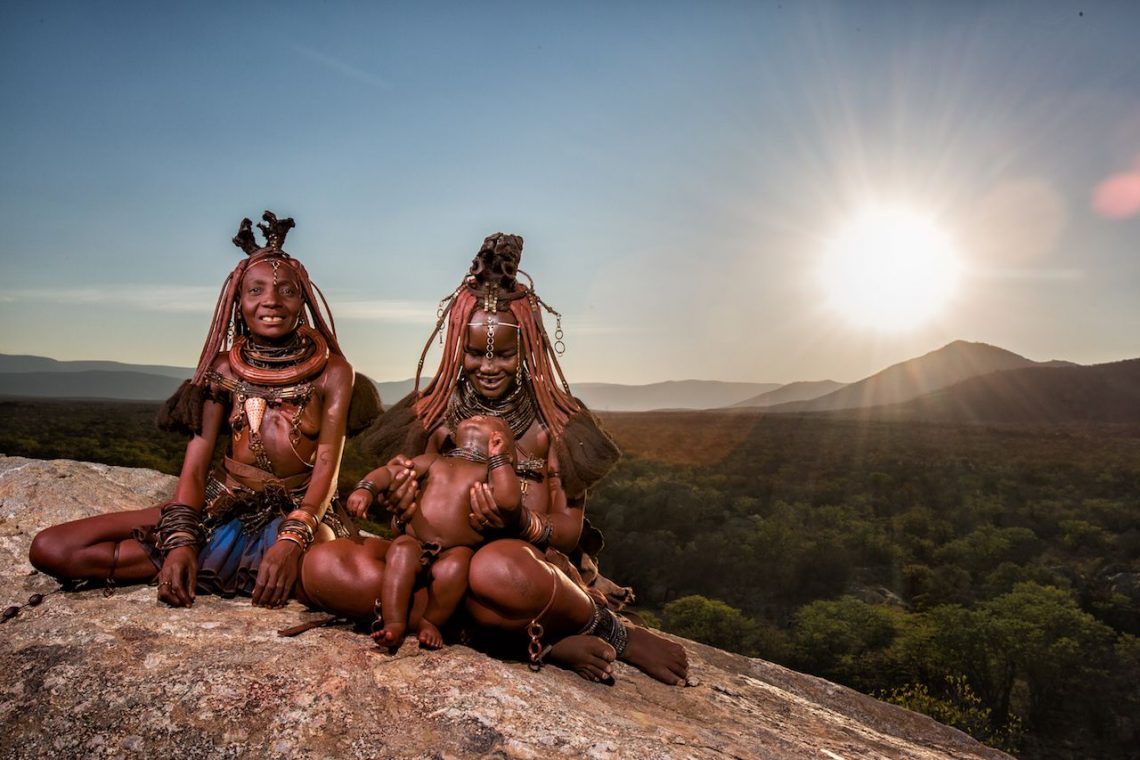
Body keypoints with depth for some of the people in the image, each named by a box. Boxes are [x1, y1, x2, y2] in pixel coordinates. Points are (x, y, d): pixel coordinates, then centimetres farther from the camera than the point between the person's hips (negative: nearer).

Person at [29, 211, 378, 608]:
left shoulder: (331, 370, -4)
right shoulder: (225, 368, 4)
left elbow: (327, 465, -12)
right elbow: (195, 464, -1)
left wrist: (293, 541, -29)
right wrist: (180, 543, -19)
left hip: (299, 509, -2)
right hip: (223, 505, 3)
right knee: (50, 549, -10)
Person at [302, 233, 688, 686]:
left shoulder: (556, 421, 1)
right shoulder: (433, 412, 9)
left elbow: (570, 530, 0)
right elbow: (412, 513, 14)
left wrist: (522, 524, -23)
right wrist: (400, 506, -12)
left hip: (525, 565, -4)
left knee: (498, 569, -42)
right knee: (324, 568, -25)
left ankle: (611, 632, -6)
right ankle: (540, 643, -19)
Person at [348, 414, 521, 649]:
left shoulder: (490, 471, 10)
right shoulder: (433, 462, 18)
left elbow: (510, 500, -10)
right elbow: (388, 472, 13)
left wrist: (498, 457, -5)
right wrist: (365, 488, -7)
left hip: (456, 551, -2)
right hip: (414, 542, 2)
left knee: (455, 567, -33)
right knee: (402, 552, -30)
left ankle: (431, 622, -12)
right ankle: (394, 624, -25)